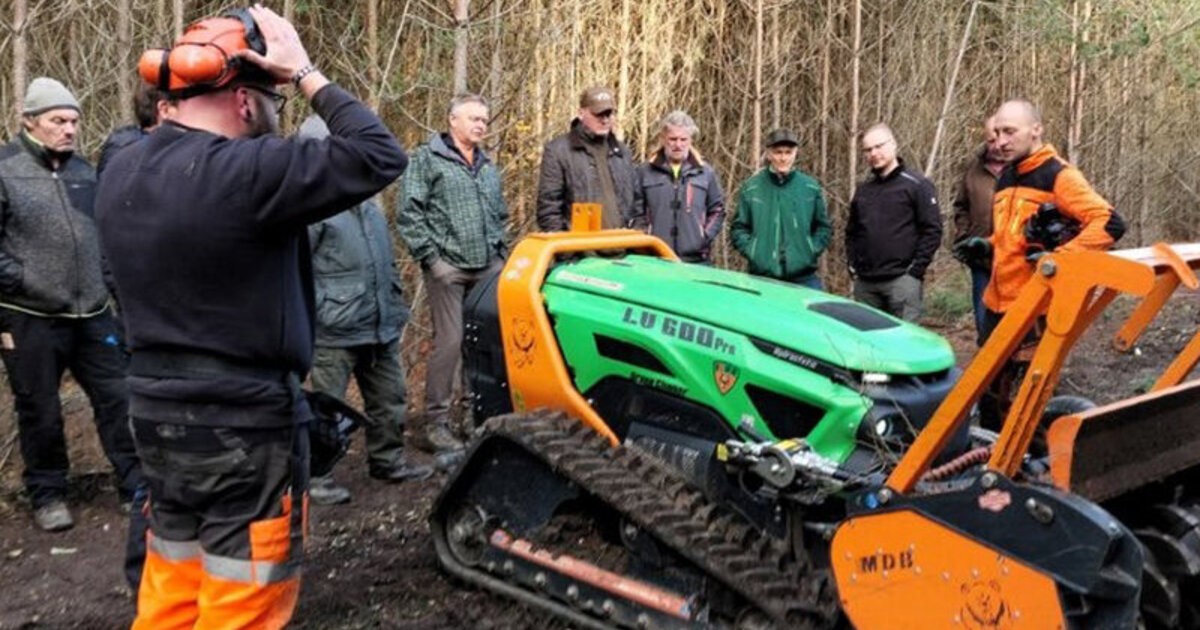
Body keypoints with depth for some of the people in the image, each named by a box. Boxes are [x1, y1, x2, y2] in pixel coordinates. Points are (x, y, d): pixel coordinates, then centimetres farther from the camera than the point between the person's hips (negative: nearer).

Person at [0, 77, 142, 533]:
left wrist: (107, 279, 13)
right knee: (41, 413, 10)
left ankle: (136, 485, 19)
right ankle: (47, 495, 26)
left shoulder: (83, 170, 9)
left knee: (118, 399, 7)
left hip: (92, 315, 5)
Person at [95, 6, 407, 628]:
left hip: (155, 410, 8)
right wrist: (307, 75, -8)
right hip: (244, 420, -8)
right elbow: (379, 157, -19)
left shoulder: (122, 172, 3)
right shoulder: (247, 170, -22)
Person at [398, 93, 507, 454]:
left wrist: (500, 253, 13)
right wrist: (431, 258, -11)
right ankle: (436, 424, 0)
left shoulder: (488, 168, 20)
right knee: (450, 342, -10)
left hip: (489, 268, 6)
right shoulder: (427, 159, 1)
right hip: (448, 267, -6)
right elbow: (409, 214, -6)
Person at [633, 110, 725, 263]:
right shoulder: (645, 172, 7)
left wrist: (706, 237, 0)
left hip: (696, 259, 1)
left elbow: (717, 210, 14)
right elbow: (636, 211, 6)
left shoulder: (705, 172, 10)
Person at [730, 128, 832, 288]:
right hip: (762, 278, -1)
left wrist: (812, 250, 0)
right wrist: (752, 251, -6)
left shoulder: (810, 188, 7)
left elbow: (824, 227, 14)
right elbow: (738, 228, 7)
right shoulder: (751, 188, 3)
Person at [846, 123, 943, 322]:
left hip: (902, 280, -6)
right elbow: (851, 232, 21)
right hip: (865, 283, 6)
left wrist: (915, 270, -11)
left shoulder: (917, 185, -1)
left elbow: (932, 230, -6)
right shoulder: (863, 190, 17)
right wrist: (853, 267, 9)